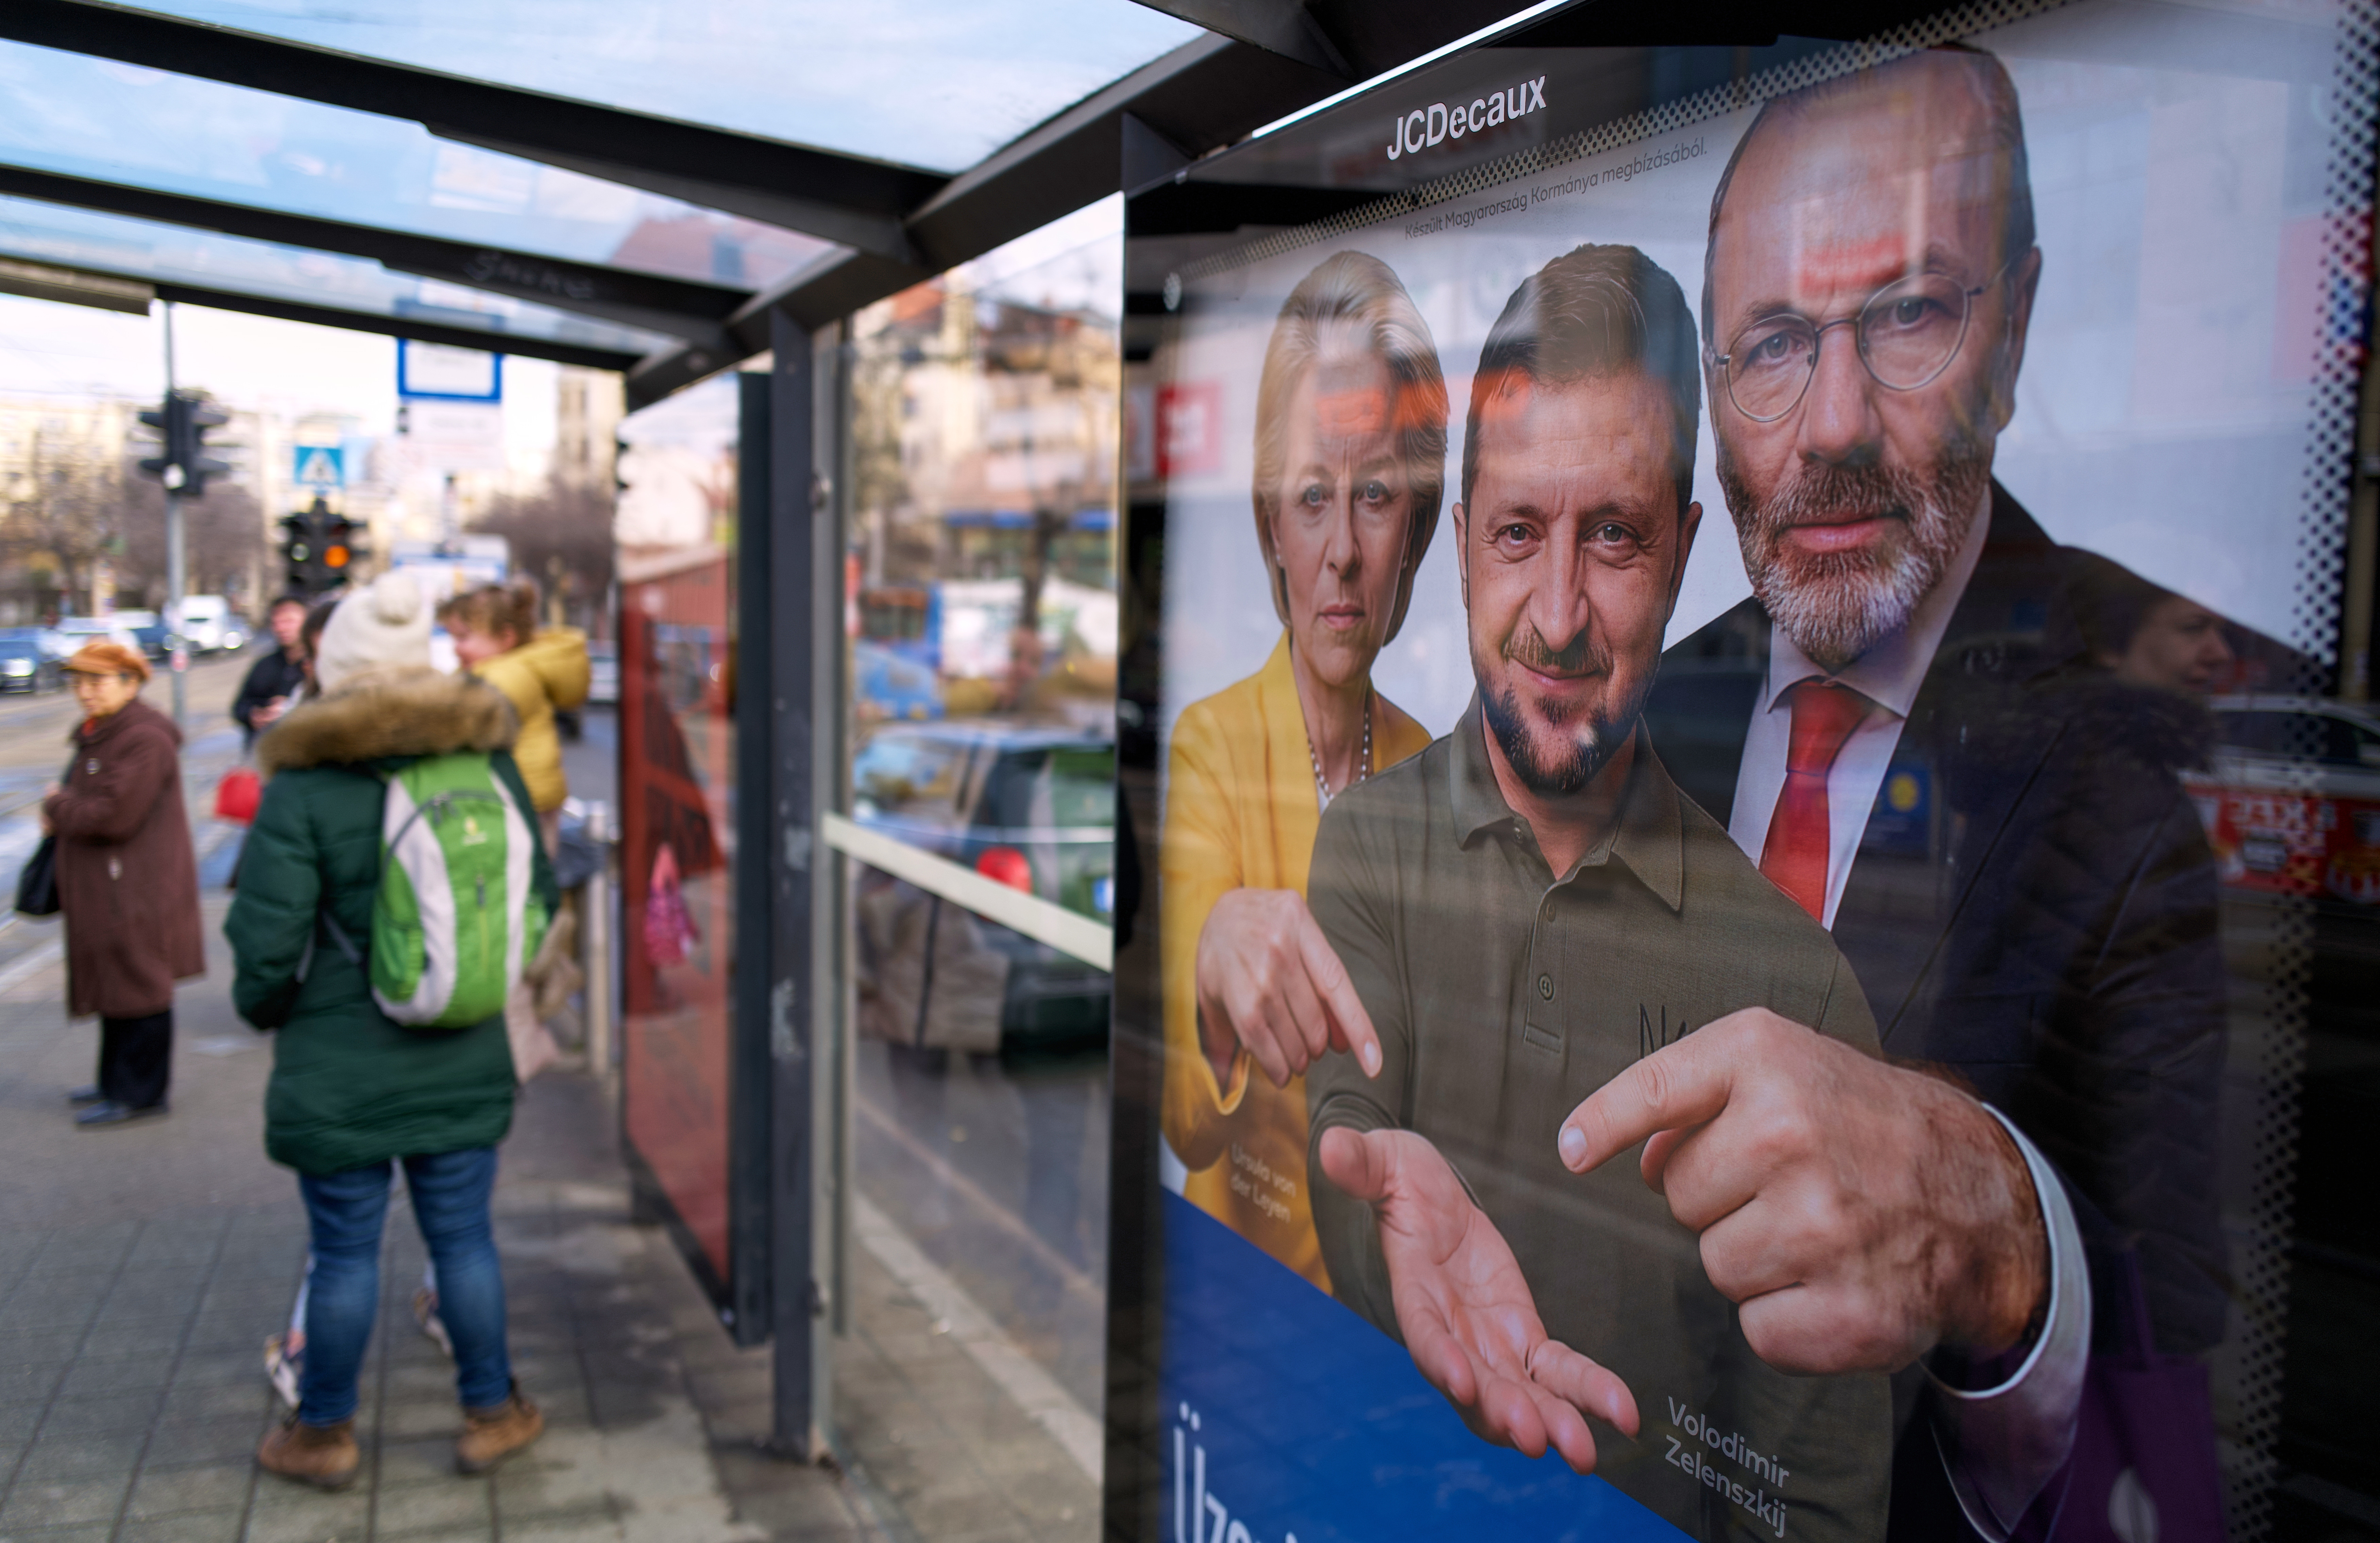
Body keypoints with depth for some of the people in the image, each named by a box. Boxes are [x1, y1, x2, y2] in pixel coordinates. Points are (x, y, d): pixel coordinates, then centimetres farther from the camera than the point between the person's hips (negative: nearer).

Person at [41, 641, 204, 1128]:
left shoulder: (145, 739, -20)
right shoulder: (99, 733, 14)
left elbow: (114, 817, -24)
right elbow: (89, 798, 23)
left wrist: (56, 808, -7)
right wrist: (63, 810, 0)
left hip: (136, 894, -10)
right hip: (111, 888, 10)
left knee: (136, 990, -2)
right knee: (118, 989, 19)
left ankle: (139, 1094, 8)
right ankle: (118, 1081, 32)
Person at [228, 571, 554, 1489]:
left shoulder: (304, 787, -15)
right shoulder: (488, 763, -4)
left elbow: (267, 940, -14)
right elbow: (537, 897, 5)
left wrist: (262, 1006, 7)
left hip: (338, 1074, -3)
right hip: (464, 1061, 3)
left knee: (344, 1252, 11)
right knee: (463, 1240, 14)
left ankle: (324, 1432, 29)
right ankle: (492, 1413, 27)